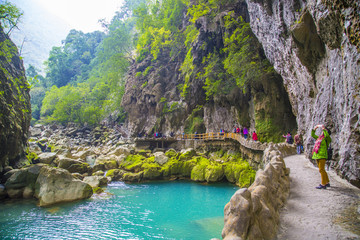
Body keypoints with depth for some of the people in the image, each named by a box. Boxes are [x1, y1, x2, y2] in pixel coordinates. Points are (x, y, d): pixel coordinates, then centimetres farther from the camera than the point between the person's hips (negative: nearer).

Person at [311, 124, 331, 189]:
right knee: (322, 170, 15)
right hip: (317, 156, 8)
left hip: (322, 156, -8)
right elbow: (312, 135, 27)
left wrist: (323, 128, -17)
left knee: (321, 170, -9)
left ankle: (323, 184, -5)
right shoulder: (319, 138, 16)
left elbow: (327, 135, -26)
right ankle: (327, 182, 26)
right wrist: (314, 128, 18)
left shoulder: (327, 139, -4)